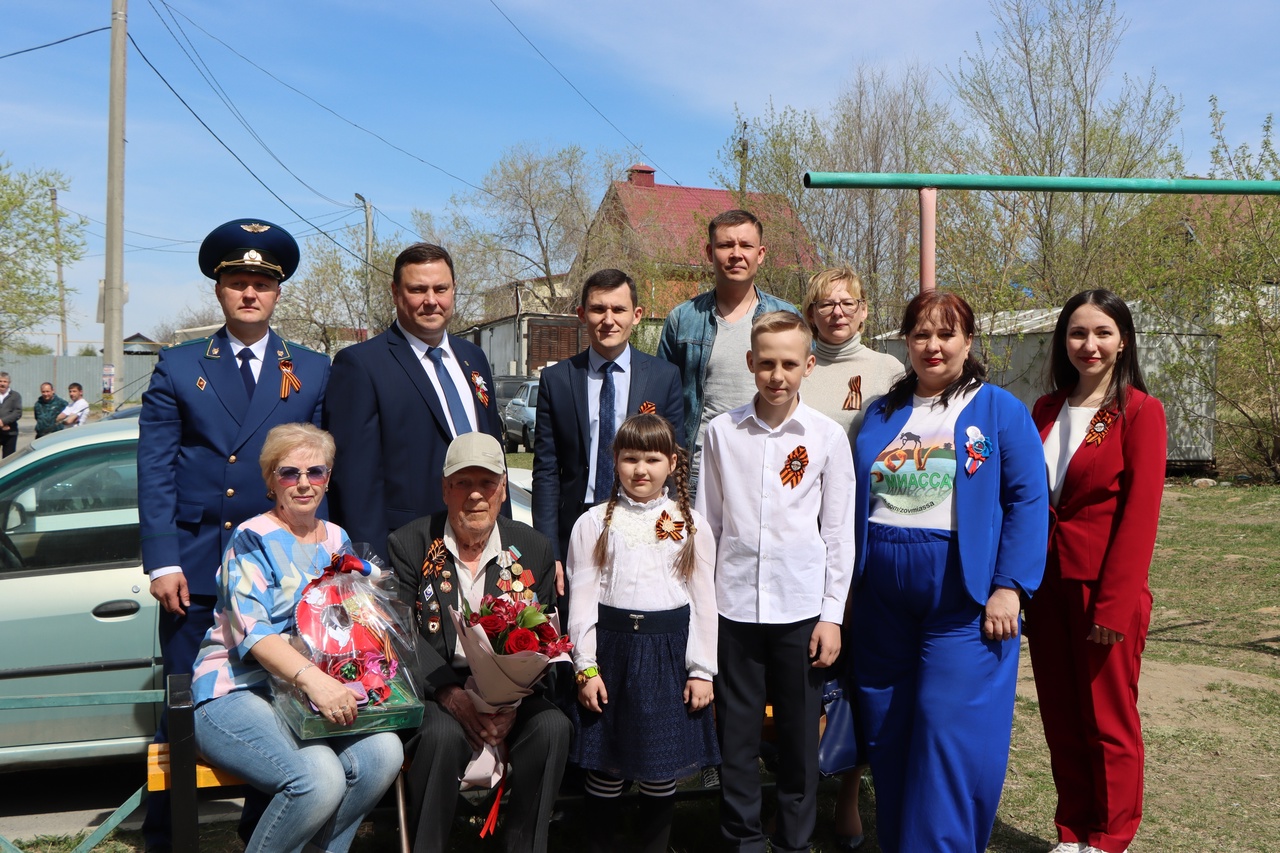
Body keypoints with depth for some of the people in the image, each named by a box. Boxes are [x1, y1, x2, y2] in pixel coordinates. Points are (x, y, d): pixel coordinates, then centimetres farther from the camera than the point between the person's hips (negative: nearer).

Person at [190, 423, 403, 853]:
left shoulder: (337, 541, 15)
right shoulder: (251, 539, -4)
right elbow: (250, 629, -18)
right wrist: (312, 677, -34)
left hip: (322, 690, 6)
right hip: (237, 692, -5)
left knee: (384, 751, -23)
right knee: (319, 777, -31)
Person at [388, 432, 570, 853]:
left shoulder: (533, 549, 5)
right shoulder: (409, 545, -1)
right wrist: (452, 695, -21)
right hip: (433, 687, -2)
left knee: (552, 727, -24)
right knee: (444, 734, -32)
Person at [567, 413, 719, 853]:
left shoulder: (691, 525, 3)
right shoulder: (595, 523, 2)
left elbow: (703, 601, 3)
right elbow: (583, 598, 0)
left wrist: (701, 670, 0)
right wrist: (586, 667, -5)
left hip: (669, 651, 1)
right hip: (611, 645, 0)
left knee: (662, 760, 9)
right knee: (604, 761, 9)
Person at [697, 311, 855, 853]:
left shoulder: (828, 437, 0)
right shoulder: (722, 431, 3)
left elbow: (839, 533, 3)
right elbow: (706, 522, 8)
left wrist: (832, 615, 0)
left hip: (802, 607, -1)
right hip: (734, 605, 1)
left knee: (800, 734, 8)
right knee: (736, 732, 8)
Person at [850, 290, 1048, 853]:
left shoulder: (1000, 411, 1)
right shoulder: (881, 414, 13)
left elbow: (1028, 501, -6)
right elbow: (855, 502, 15)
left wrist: (1009, 587, -13)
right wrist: (847, 578, 9)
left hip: (962, 597, -4)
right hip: (882, 603, 5)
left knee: (949, 732, -7)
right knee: (887, 736, 10)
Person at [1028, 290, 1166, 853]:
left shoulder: (1140, 411, -6)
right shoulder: (1045, 411, 10)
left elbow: (1140, 512, -12)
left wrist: (1115, 604, -16)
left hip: (1105, 588, -5)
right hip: (1047, 585, 5)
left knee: (1108, 720, 7)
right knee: (1061, 720, 12)